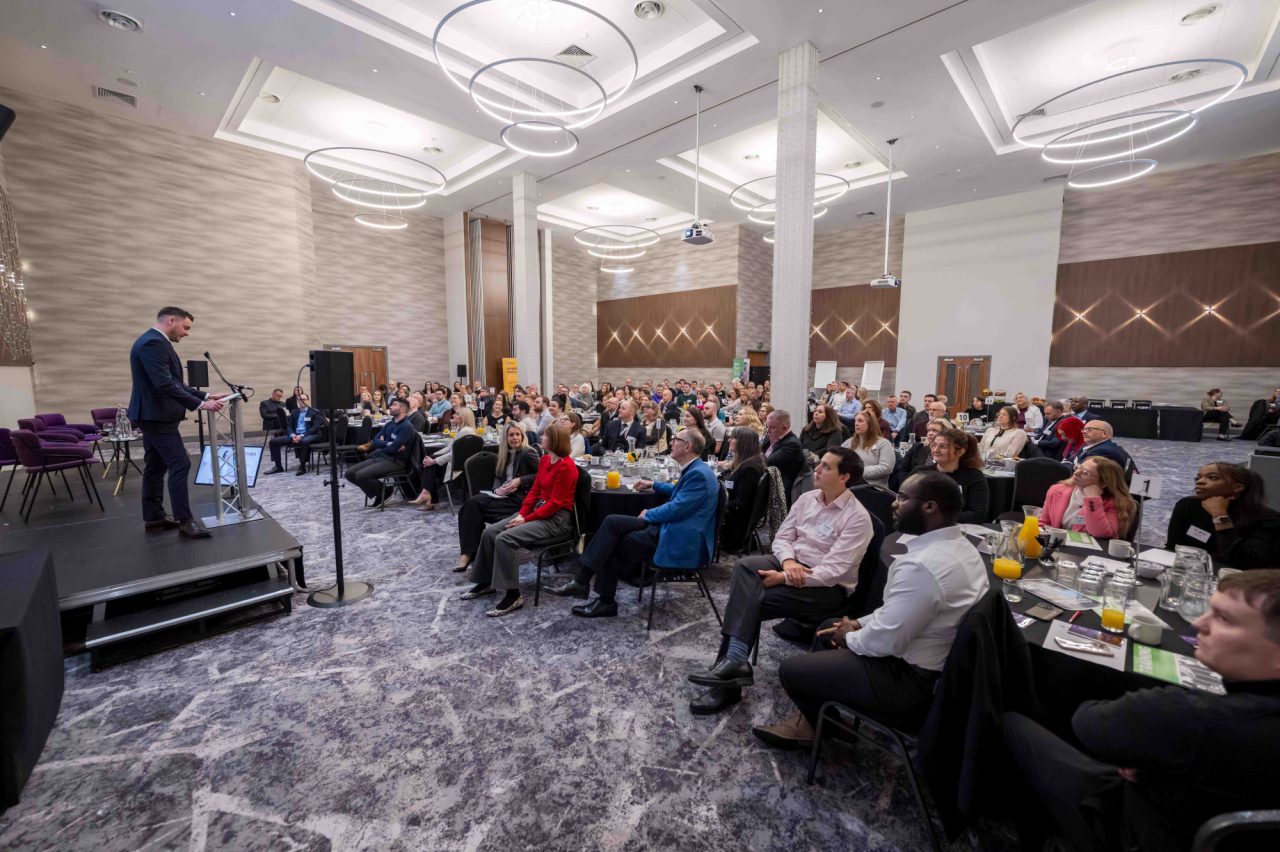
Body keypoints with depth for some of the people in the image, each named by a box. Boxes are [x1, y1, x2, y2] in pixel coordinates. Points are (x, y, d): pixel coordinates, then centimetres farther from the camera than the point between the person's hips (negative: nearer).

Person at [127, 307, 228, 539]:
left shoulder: (156, 342, 16)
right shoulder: (153, 343, -18)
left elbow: (173, 382, 17)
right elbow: (165, 385, -26)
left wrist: (205, 395, 10)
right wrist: (199, 404, -25)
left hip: (153, 415, 11)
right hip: (157, 416, -11)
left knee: (156, 466, 13)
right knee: (179, 464, -11)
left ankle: (153, 517, 20)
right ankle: (184, 520, -8)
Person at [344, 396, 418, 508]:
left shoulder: (407, 427, -13)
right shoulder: (389, 423, 14)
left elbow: (393, 448, -20)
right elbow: (375, 440, 7)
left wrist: (382, 444, -2)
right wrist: (388, 443, -11)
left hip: (395, 461, -9)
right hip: (380, 457, 9)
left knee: (360, 475, -23)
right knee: (349, 473, -1)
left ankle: (384, 492, 1)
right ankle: (379, 493, 8)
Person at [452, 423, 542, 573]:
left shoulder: (528, 453, -7)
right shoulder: (506, 455, 16)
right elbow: (498, 476, 17)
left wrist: (520, 480, -16)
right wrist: (497, 489, -5)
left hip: (520, 498, -7)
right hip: (505, 495, 7)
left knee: (475, 505, -23)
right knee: (472, 502, -20)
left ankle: (468, 553, -16)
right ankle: (467, 552, -22)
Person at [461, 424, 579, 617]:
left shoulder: (566, 466, -18)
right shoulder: (544, 460, 10)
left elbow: (555, 503, -20)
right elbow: (534, 490, 12)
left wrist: (526, 520, -17)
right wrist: (521, 514, -2)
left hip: (556, 518, -9)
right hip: (538, 510, 9)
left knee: (505, 539, -25)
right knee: (490, 532, -3)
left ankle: (512, 595, -16)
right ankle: (487, 581, 13)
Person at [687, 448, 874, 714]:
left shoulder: (857, 518, -15)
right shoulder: (807, 498, 5)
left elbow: (833, 571, -21)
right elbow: (782, 537, 8)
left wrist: (783, 578, -25)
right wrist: (788, 561, -15)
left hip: (828, 587, -6)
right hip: (791, 564, 6)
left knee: (751, 601, -25)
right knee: (745, 565, -26)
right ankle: (734, 661, -30)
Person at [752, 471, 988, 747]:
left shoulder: (922, 565, -33)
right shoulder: (960, 546, 1)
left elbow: (885, 641, -28)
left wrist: (850, 638, -7)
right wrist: (861, 623, 7)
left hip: (912, 681, -10)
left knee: (790, 669, 1)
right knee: (828, 628, 23)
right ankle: (811, 721, 30)